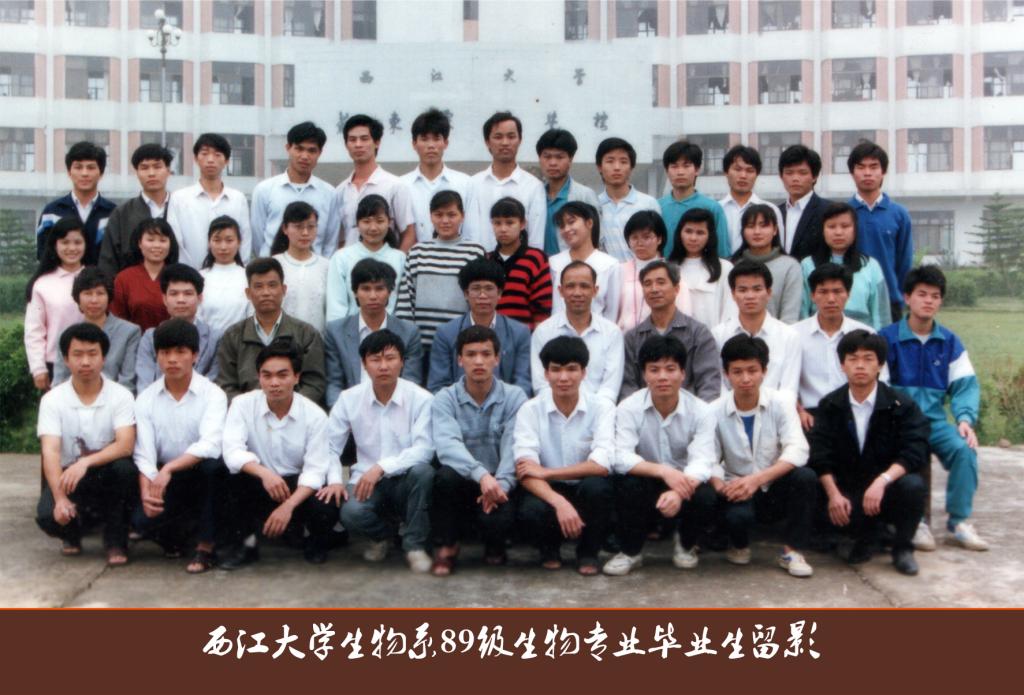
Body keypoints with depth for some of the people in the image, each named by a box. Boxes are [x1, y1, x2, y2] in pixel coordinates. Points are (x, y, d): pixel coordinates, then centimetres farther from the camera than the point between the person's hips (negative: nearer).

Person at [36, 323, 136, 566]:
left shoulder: (120, 396, -10)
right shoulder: (52, 399, -8)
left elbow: (125, 445, -23)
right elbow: (50, 452, -18)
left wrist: (85, 462, -39)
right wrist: (60, 499, -32)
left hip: (107, 478, 0)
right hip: (68, 477, 0)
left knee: (124, 467, -34)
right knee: (48, 516, -29)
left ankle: (115, 539, -11)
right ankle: (73, 532, 11)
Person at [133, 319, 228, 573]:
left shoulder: (212, 394, -11)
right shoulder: (146, 399, -1)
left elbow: (210, 445, -27)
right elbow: (144, 455, -10)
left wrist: (168, 469, -39)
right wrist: (146, 493, -28)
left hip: (204, 477, -2)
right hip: (166, 482, 2)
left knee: (213, 465, -35)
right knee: (144, 520, -25)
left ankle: (205, 547, -19)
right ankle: (177, 532, 13)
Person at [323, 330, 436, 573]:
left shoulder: (421, 399, -11)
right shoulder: (349, 399, -1)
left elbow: (424, 449, -19)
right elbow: (329, 446, 1)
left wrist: (382, 467, -28)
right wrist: (334, 480, -16)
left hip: (406, 481, -1)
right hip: (366, 480, 1)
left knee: (422, 471, -35)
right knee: (351, 513, -31)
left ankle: (415, 543, -11)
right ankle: (382, 533, 9)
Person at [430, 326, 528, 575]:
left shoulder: (514, 397, -2)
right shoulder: (445, 399, -4)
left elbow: (514, 447, -13)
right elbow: (447, 445, -22)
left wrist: (500, 485, -32)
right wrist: (482, 475, -39)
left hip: (499, 485, 0)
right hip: (462, 484, 1)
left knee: (497, 517, -32)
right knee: (446, 475, -32)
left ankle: (495, 545, 9)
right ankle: (446, 546, -7)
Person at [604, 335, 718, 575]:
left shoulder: (701, 411, -14)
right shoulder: (629, 408, -14)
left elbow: (702, 461, -25)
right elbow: (621, 458, -25)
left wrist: (678, 492, -46)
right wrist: (663, 471, -41)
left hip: (684, 483, 0)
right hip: (645, 484, 0)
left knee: (705, 498, -31)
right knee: (626, 482, -32)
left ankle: (686, 544, 5)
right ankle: (630, 551, -7)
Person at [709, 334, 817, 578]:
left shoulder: (780, 403, -10)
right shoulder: (715, 412, -10)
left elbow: (798, 450, -22)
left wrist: (758, 479, -34)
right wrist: (721, 486, -36)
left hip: (776, 489, 1)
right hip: (738, 491, -1)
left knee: (805, 477, -30)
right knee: (737, 514, -35)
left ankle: (791, 551, -9)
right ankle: (740, 545, 5)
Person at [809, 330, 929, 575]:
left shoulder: (901, 405, -5)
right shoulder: (830, 406, 1)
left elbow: (915, 453, -17)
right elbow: (821, 457, -5)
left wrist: (882, 481, -33)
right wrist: (833, 494, -22)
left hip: (887, 490, -1)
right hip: (847, 492, 1)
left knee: (912, 486, -33)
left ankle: (902, 547, -3)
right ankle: (868, 534, 7)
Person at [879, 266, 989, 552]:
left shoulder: (949, 341, 10)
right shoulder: (887, 338, -1)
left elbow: (965, 385, 6)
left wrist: (965, 419, -12)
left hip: (934, 420, 3)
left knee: (964, 448, -24)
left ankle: (959, 522, -11)